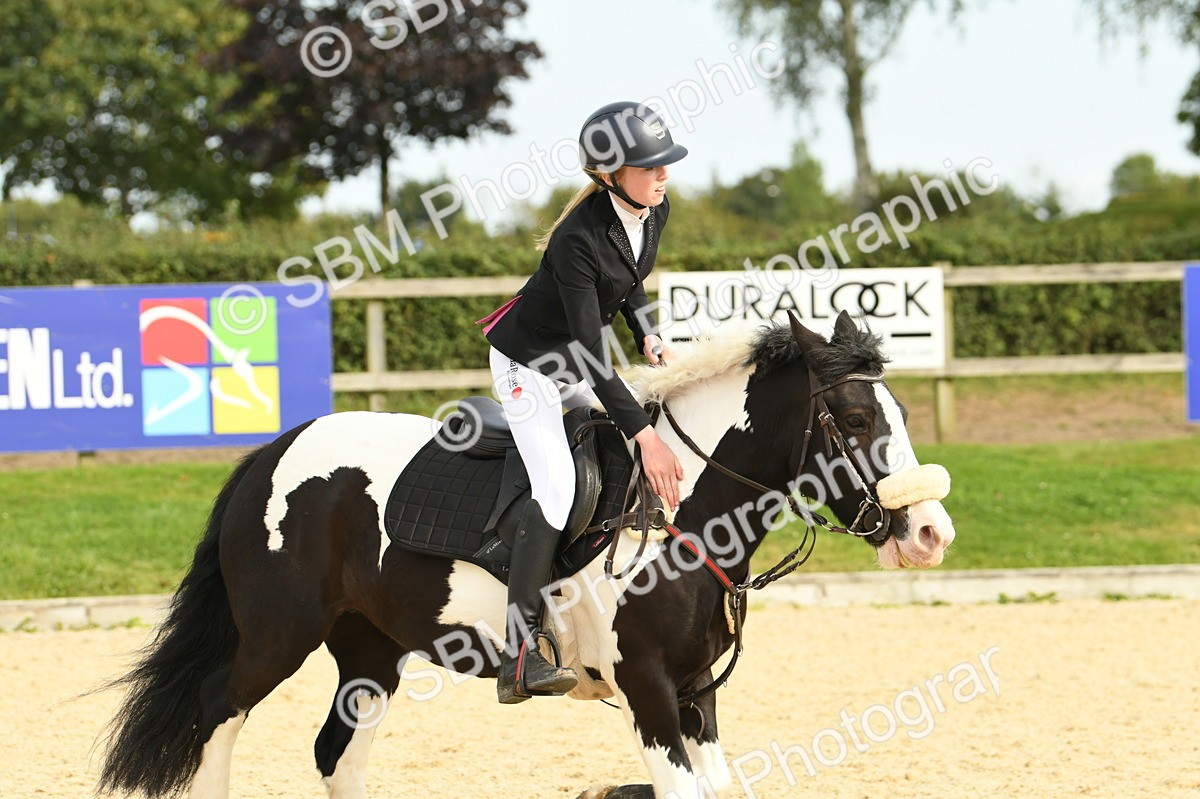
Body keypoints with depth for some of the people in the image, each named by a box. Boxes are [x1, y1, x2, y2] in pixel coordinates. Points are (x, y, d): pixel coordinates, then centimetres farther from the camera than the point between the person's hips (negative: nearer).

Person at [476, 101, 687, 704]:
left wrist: (648, 338, -3)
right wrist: (644, 434, -37)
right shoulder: (579, 239, -33)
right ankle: (519, 658, -29)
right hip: (528, 359, -9)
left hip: (579, 363, 9)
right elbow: (590, 353, -33)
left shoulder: (655, 211, -9)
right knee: (557, 484, -23)